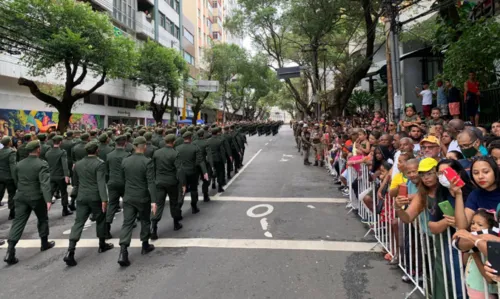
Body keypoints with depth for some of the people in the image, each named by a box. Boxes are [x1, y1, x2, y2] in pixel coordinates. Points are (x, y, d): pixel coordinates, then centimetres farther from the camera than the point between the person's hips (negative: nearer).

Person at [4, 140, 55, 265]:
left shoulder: (19, 164, 6)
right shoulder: (42, 164, -14)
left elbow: (16, 181, 19)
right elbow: (45, 183, -25)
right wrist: (48, 200, -31)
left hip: (21, 197, 5)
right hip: (37, 197, -5)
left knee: (18, 222, 3)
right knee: (43, 219, 16)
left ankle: (10, 252, -6)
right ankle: (44, 243, 29)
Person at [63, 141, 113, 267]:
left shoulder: (78, 164, 9)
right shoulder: (100, 163, -11)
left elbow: (76, 182, 19)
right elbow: (101, 182, -21)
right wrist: (104, 199, -23)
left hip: (81, 197, 5)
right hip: (96, 197, -5)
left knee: (78, 223, 2)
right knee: (100, 220, 14)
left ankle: (70, 251, -9)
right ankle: (102, 245, 27)